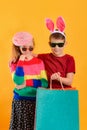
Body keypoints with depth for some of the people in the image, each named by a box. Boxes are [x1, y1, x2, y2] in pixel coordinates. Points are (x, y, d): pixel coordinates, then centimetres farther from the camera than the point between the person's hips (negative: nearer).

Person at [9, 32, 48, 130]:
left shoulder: (39, 62, 1)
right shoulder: (15, 63, -2)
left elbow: (44, 83, -6)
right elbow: (18, 81, -17)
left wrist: (27, 83, -15)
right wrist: (20, 62, -16)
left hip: (36, 100, 1)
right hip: (21, 101, -1)